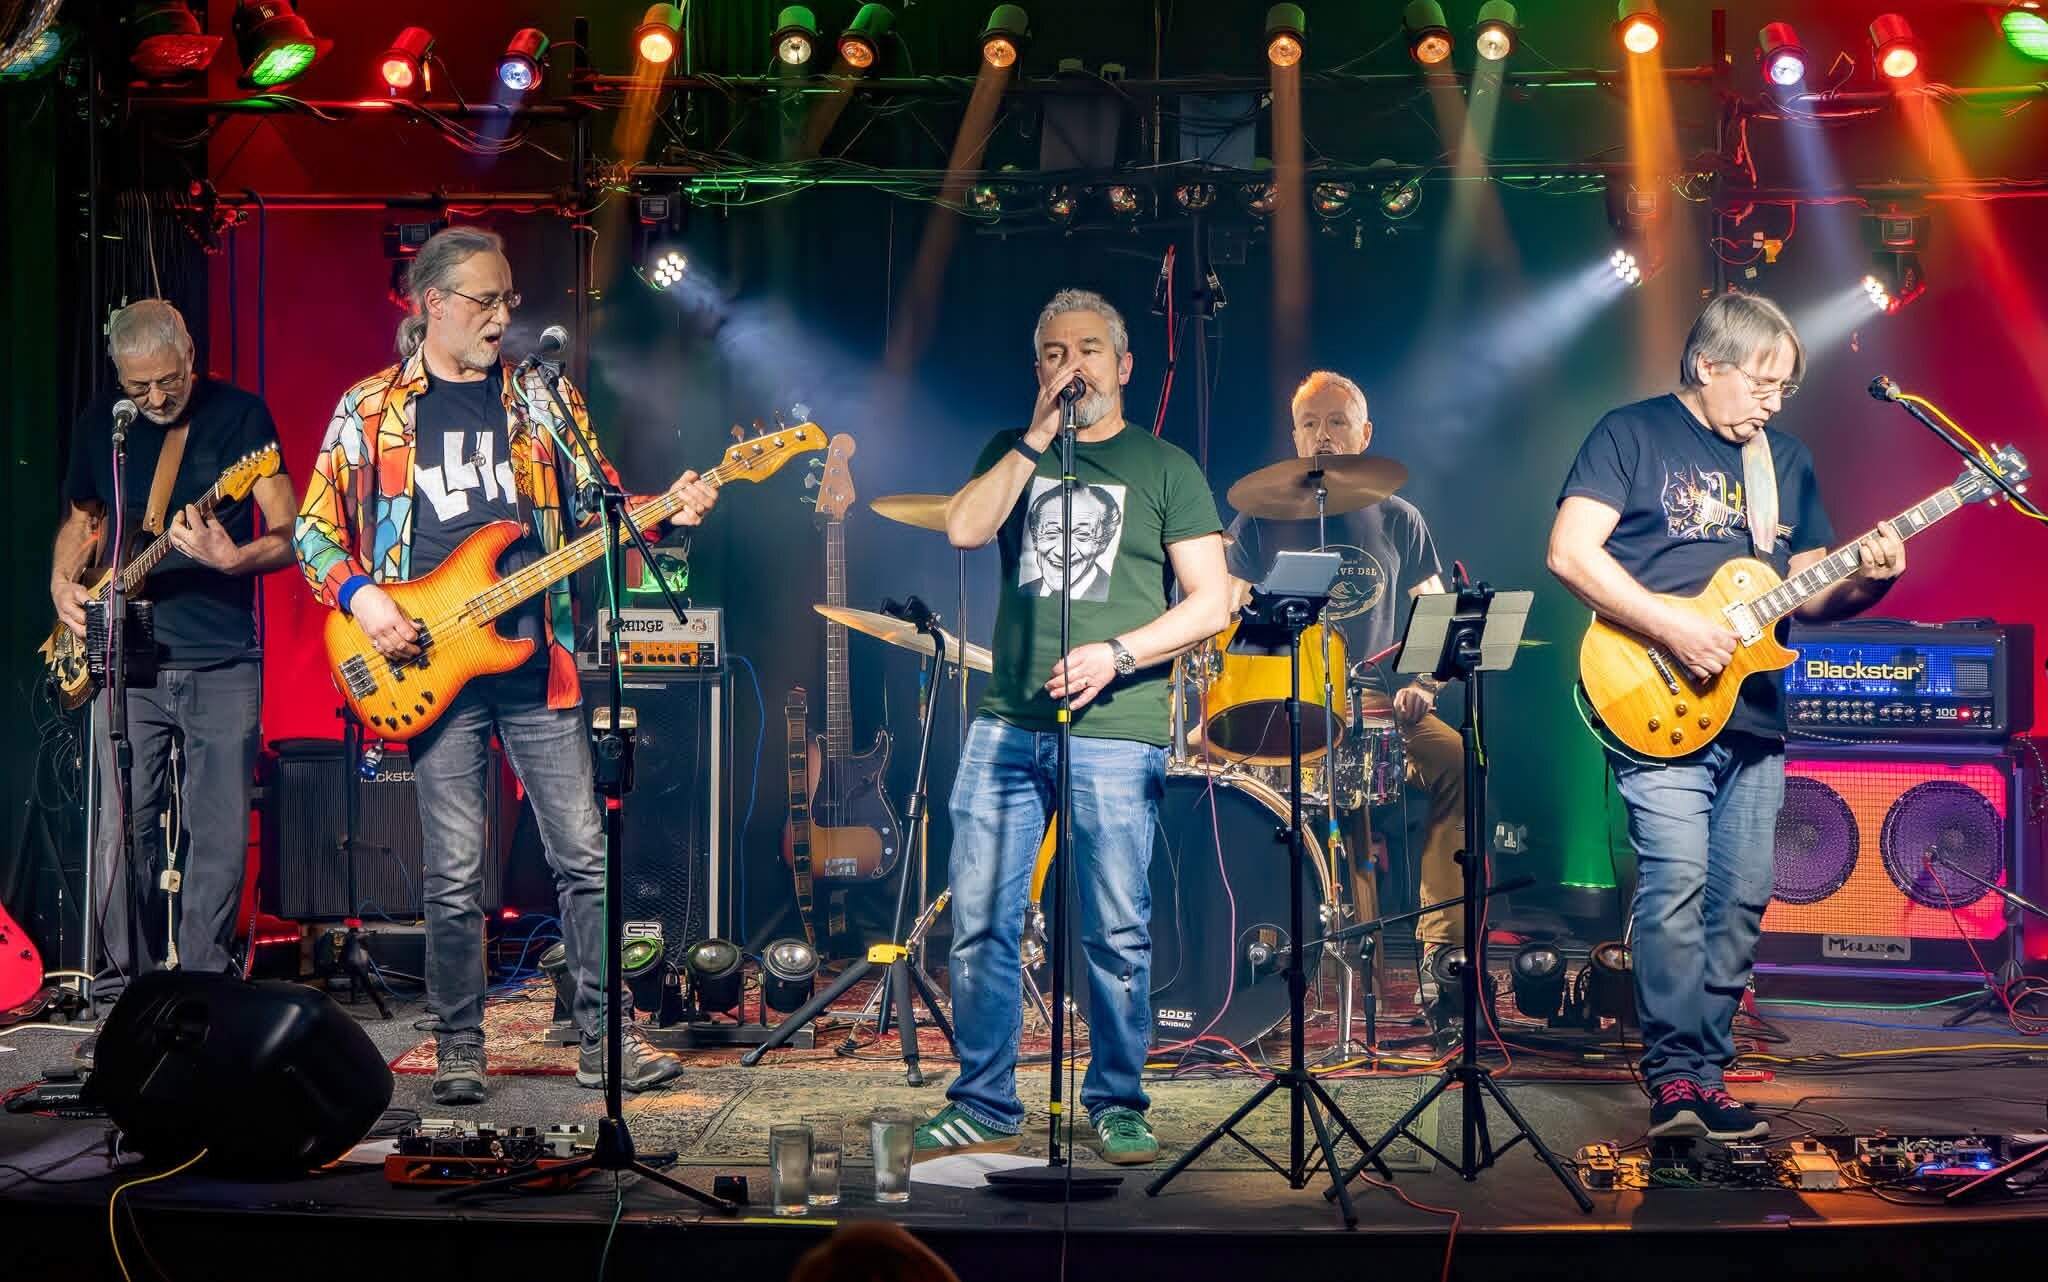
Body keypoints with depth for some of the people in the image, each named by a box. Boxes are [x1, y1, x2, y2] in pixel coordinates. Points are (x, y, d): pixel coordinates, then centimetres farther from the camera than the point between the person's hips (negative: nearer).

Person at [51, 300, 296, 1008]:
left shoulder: (239, 415, -2)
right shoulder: (99, 425, 9)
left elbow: (289, 538, -6)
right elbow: (80, 518, 25)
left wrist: (230, 558, -25)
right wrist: (63, 583, 6)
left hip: (222, 664, -3)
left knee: (220, 837, -2)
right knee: (123, 831, 0)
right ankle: (127, 986, 12)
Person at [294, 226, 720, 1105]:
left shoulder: (541, 399, 12)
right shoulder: (370, 410, 7)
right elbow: (314, 527, 9)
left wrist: (666, 510, -7)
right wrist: (359, 595, -8)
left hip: (535, 661, 2)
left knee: (584, 856, -1)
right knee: (454, 876, 1)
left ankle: (603, 1040, 8)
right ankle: (458, 1050, 13)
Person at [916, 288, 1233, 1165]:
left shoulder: (1163, 467, 8)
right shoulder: (1012, 453, 17)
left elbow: (1212, 602, 1)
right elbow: (963, 530, -3)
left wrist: (1116, 653, -12)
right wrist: (1039, 437, -5)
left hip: (1115, 732, -3)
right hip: (1006, 723, 3)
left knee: (1117, 932, -1)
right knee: (978, 922, 1)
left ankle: (1117, 1106, 12)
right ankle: (983, 1109, 12)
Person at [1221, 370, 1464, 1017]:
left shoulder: (1397, 521, 13)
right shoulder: (1261, 519, 9)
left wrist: (1419, 683, -7)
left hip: (1382, 704, 2)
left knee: (1456, 758, -27)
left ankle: (1439, 947, -24)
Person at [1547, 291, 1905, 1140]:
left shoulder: (1785, 461, 19)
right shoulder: (1631, 435, 0)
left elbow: (1809, 591, 21)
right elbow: (1570, 552, -11)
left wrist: (1865, 582, -2)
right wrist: (1672, 628, -18)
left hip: (1756, 719, 6)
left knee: (1741, 899, 4)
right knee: (1675, 886, -15)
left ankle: (1705, 1074, 11)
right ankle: (1675, 1076, -10)